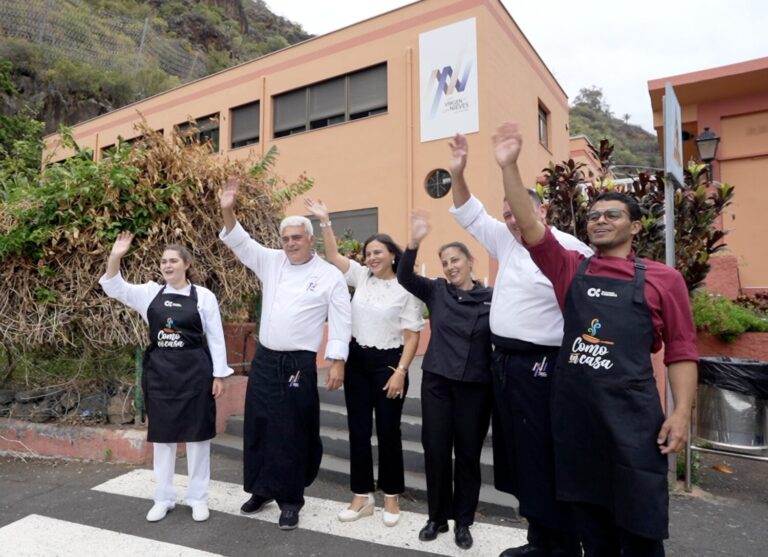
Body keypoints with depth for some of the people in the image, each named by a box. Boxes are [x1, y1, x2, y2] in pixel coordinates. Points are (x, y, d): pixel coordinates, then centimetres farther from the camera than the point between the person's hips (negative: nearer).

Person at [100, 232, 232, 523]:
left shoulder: (204, 296, -4)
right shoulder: (151, 293, 5)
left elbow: (216, 338, -2)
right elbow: (114, 288, -3)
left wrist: (219, 375, -4)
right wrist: (115, 256, -19)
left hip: (194, 370, -3)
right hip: (159, 370, 3)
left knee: (196, 434, 7)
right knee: (162, 434, 12)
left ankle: (198, 497, 23)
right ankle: (163, 498, 29)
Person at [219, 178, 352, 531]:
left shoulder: (330, 275, -6)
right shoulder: (271, 262, 7)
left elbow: (340, 322, -7)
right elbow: (240, 243, 0)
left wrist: (337, 364, -11)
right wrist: (227, 211, -17)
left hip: (299, 364, -5)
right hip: (264, 360, 5)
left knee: (292, 433, 4)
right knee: (257, 426, 14)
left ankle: (290, 500, 23)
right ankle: (262, 489, 35)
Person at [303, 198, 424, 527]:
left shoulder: (405, 290, -7)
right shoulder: (361, 277, 5)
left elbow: (412, 336, -8)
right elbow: (332, 256, 3)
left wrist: (401, 371, -15)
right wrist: (325, 221, -6)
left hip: (388, 363, -4)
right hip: (357, 360, 4)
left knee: (388, 430, 6)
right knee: (358, 429, 10)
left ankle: (391, 497, 26)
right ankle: (362, 496, 26)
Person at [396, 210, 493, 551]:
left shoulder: (491, 298, -4)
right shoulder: (436, 291, 0)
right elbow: (405, 277, -14)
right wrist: (415, 242, -26)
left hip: (475, 386, -1)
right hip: (436, 382, 1)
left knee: (468, 453, 11)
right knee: (436, 450, 9)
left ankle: (463, 522, 30)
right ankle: (437, 517, 30)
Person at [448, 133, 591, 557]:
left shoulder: (569, 250, -11)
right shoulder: (506, 242, 12)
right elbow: (470, 215, 17)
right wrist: (457, 174, 7)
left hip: (540, 365, -8)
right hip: (503, 360, 8)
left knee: (543, 458, 1)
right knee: (517, 453, 16)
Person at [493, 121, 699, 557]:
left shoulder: (662, 279, 1)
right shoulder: (571, 270, 5)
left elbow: (681, 351, 2)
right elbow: (530, 226, -5)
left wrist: (682, 413, -6)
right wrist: (509, 166, -13)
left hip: (631, 414, -2)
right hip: (573, 411, 3)